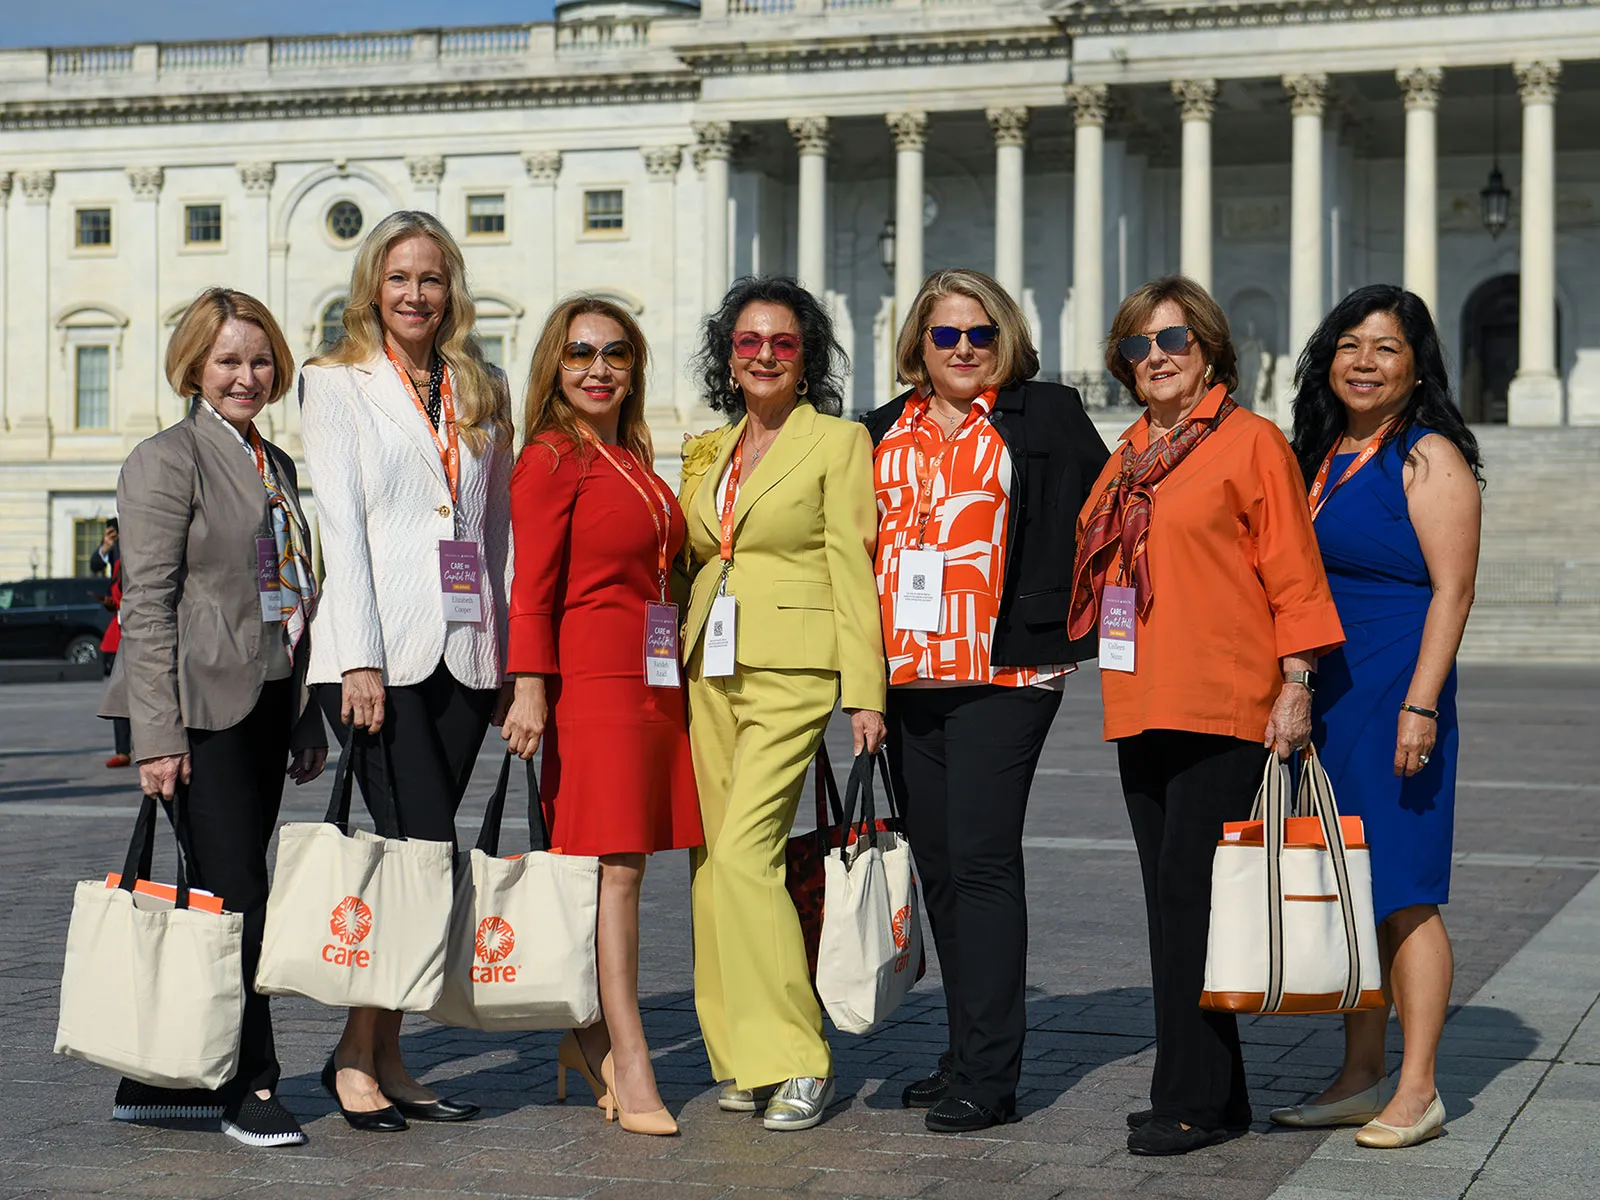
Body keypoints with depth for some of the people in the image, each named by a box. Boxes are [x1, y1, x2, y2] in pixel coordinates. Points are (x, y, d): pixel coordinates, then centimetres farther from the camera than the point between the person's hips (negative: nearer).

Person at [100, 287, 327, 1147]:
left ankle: (159, 1080, 16)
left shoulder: (276, 466, 19)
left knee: (214, 899, 9)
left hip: (267, 704, 7)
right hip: (204, 708, -7)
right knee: (237, 893, -8)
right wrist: (157, 735, -17)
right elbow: (147, 606, -11)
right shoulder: (167, 461, -4)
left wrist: (309, 722, 17)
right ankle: (250, 1085, 0)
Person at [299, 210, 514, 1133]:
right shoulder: (336, 384, 6)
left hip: (466, 652, 4)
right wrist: (360, 660, -12)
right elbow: (341, 521, -4)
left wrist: (514, 657, 8)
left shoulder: (484, 395, 17)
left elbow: (502, 529, 16)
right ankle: (359, 1052, 0)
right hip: (379, 648, -4)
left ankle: (382, 1056, 12)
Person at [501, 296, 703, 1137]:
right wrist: (529, 690, -17)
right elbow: (532, 587, -11)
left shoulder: (634, 461, 18)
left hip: (654, 680, 8)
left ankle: (586, 1035, 19)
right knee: (615, 865, -8)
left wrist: (677, 673, 22)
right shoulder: (551, 460, -5)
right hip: (592, 679, -8)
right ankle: (629, 1062, -6)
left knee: (620, 860, 9)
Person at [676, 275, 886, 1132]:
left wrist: (864, 690, -10)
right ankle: (742, 1060, 15)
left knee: (742, 852, -17)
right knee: (713, 861, 5)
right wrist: (675, 666, 15)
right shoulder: (710, 451, 16)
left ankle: (795, 1061, -10)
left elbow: (852, 569, -5)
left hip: (791, 673, -6)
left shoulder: (839, 441, -1)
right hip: (709, 669, 7)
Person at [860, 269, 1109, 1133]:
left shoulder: (1045, 417, 3)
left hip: (1005, 672, -5)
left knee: (981, 859, -11)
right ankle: (970, 1053, 19)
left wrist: (1065, 623, -1)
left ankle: (988, 1076, -9)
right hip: (906, 674, 6)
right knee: (936, 863, 9)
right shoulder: (882, 433, 16)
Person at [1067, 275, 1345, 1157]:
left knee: (1190, 893, -9)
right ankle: (1214, 1094, 16)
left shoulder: (1249, 440, -4)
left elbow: (1291, 571, -7)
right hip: (1139, 707, 7)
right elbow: (1096, 567, 25)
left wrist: (1296, 686, -12)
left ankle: (1194, 1100, -1)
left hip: (1223, 705, -7)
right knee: (1168, 898, 8)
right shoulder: (1129, 455, 16)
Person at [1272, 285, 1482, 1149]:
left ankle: (1418, 1091, -1)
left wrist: (1420, 705, -20)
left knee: (1401, 896, -6)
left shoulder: (1430, 460, -7)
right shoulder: (1323, 457, 15)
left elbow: (1452, 591, -12)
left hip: (1393, 695, -7)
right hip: (1321, 700, 7)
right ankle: (1361, 1076, 17)